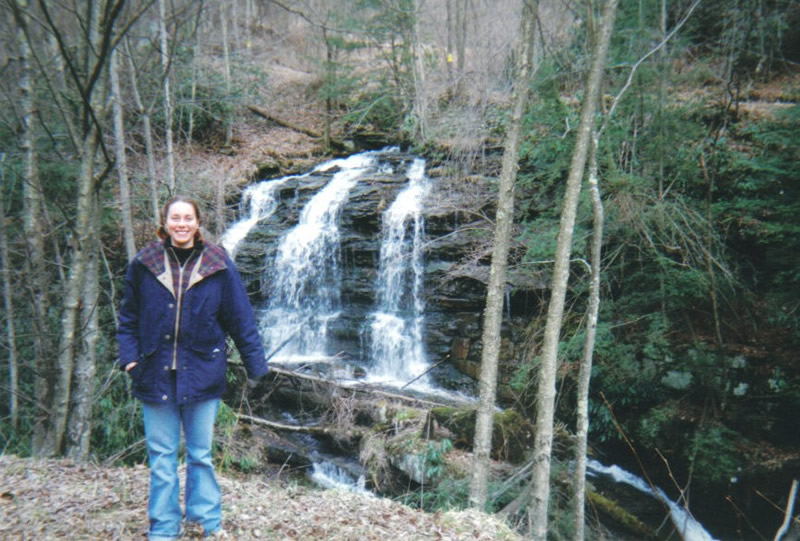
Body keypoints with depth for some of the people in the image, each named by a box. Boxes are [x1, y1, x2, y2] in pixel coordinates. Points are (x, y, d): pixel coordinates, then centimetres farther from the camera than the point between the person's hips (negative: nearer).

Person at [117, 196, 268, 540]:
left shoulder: (218, 265, -2)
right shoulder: (144, 265, 1)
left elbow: (241, 319, -2)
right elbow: (128, 318, 8)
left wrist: (256, 366, -3)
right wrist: (129, 357, -3)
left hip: (201, 374, -1)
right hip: (155, 374, 1)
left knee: (200, 454, 12)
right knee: (161, 457, 10)